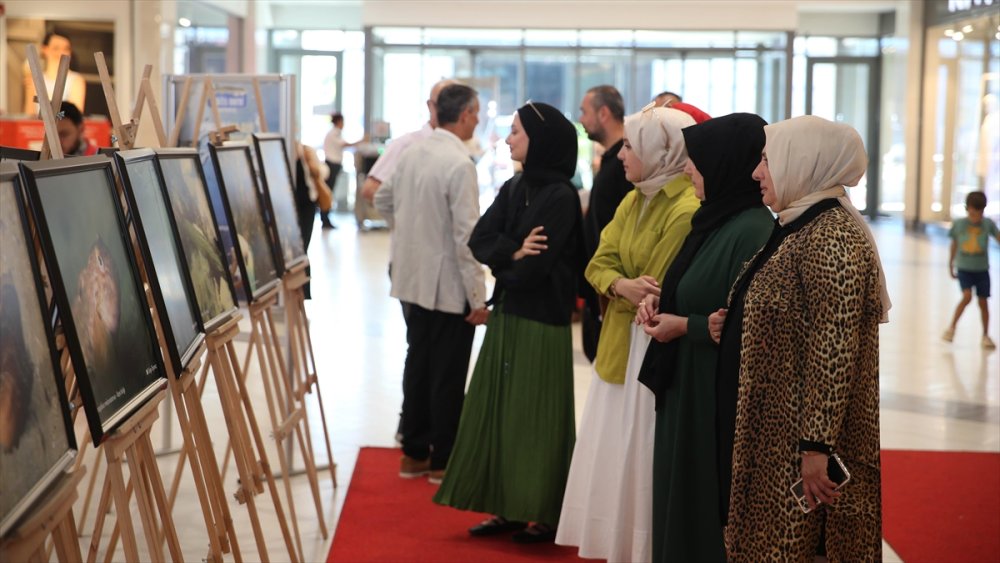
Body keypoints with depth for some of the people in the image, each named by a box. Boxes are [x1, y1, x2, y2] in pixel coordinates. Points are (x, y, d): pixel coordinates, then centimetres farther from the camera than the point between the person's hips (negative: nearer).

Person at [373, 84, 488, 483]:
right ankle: (444, 461, 12)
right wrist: (478, 298, -16)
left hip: (412, 280, 8)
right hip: (449, 286, -8)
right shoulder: (459, 164, -20)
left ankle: (414, 453, 24)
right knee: (448, 376, 3)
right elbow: (466, 236, -21)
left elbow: (383, 200, 18)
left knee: (417, 365, 15)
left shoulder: (413, 154, 4)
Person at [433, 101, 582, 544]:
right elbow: (479, 239, 0)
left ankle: (543, 514, 10)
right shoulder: (513, 188, 9)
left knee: (534, 414, -1)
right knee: (498, 408, 10)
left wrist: (501, 260, -2)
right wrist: (512, 253, -18)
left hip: (540, 319, -8)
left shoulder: (560, 197, -15)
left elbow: (534, 266, -21)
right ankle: (508, 507, 19)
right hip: (506, 312, 8)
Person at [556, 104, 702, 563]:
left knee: (642, 465, -1)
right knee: (614, 460, 13)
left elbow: (660, 297, -19)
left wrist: (621, 291, -6)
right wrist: (621, 286, -16)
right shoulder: (633, 201, 11)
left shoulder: (688, 209, -18)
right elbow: (599, 264, 4)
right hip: (619, 347, 9)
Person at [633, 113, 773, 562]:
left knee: (710, 514, 2)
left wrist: (684, 326, -14)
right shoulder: (715, 218, 9)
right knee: (680, 497, 16)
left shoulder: (753, 231, -20)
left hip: (720, 395, -9)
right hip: (687, 389, 9)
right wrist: (660, 300, 3)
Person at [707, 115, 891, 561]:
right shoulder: (797, 228, 13)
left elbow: (835, 351, -24)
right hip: (777, 429, 10)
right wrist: (731, 328, 5)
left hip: (801, 438, -10)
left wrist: (817, 445, -25)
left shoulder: (831, 236, -19)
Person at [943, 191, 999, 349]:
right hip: (964, 268, -1)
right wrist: (951, 266, 13)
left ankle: (985, 336, 18)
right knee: (967, 296, -18)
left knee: (983, 302, 5)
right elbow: (954, 245, 7)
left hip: (982, 269, 1)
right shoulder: (958, 224, -5)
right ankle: (952, 327, 0)